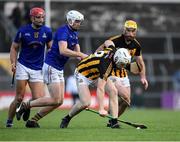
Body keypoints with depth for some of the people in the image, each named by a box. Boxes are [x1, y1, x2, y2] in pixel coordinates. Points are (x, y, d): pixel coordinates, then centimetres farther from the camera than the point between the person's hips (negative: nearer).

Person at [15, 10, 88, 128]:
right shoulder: (63, 31, -17)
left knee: (60, 101, 5)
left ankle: (33, 120, 12)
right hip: (51, 67, -10)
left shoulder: (74, 33, 13)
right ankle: (25, 106, -1)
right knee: (55, 100, -13)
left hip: (59, 69, 10)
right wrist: (81, 55, -28)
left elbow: (77, 52, 14)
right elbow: (63, 50, -31)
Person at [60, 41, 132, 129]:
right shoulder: (106, 64, -38)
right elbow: (100, 89, -39)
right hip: (82, 75, -8)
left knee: (113, 92, -13)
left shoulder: (113, 50, -17)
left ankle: (114, 121, -11)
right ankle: (66, 119, 4)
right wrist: (101, 109, -42)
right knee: (85, 103, -22)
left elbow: (108, 42, 10)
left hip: (96, 74, 8)